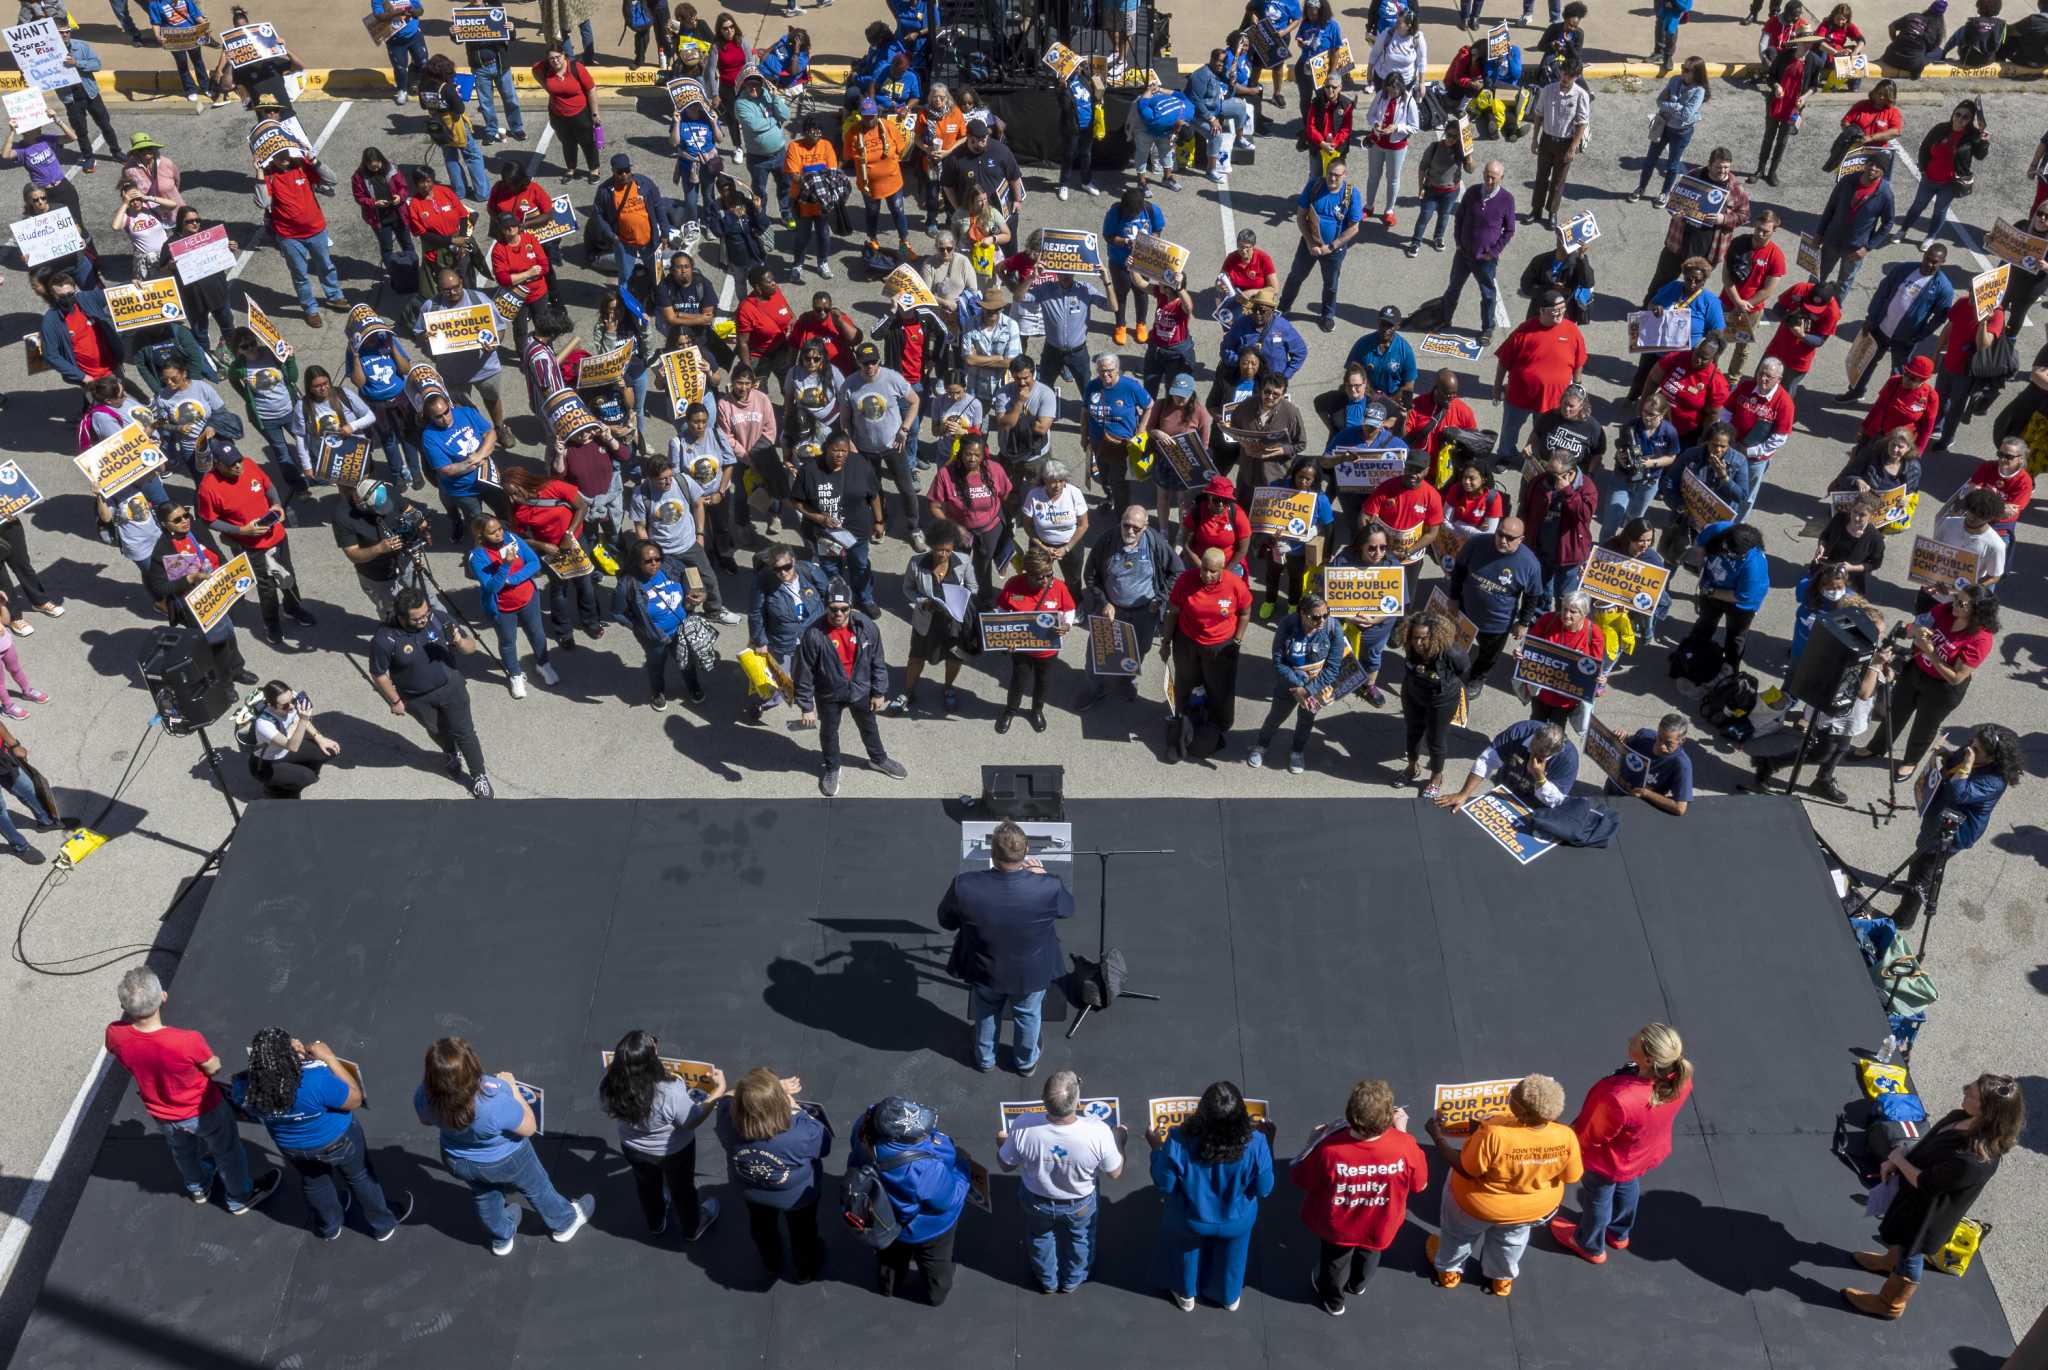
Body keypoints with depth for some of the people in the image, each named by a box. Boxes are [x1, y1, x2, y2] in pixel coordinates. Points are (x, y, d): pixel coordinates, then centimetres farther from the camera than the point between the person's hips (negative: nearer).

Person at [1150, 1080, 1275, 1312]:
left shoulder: (1178, 1140, -37)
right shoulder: (1255, 1143, -35)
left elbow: (1164, 1185, -20)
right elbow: (1263, 1189, -16)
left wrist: (1157, 1149, -5)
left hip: (1190, 1220, 0)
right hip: (1236, 1221, 1)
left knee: (1186, 1255, 34)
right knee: (1230, 1259, 34)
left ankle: (1186, 1296, 61)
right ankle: (1231, 1298, 62)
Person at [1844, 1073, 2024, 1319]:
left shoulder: (1977, 1160, -43)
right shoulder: (1961, 1117, -19)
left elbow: (1926, 1184, -31)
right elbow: (1926, 1143, 0)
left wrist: (1899, 1159, -16)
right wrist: (1894, 1161, -10)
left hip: (1930, 1211, -7)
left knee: (1910, 1254, 18)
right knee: (1900, 1237, 35)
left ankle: (1889, 1304, 42)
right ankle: (1891, 1261, 65)